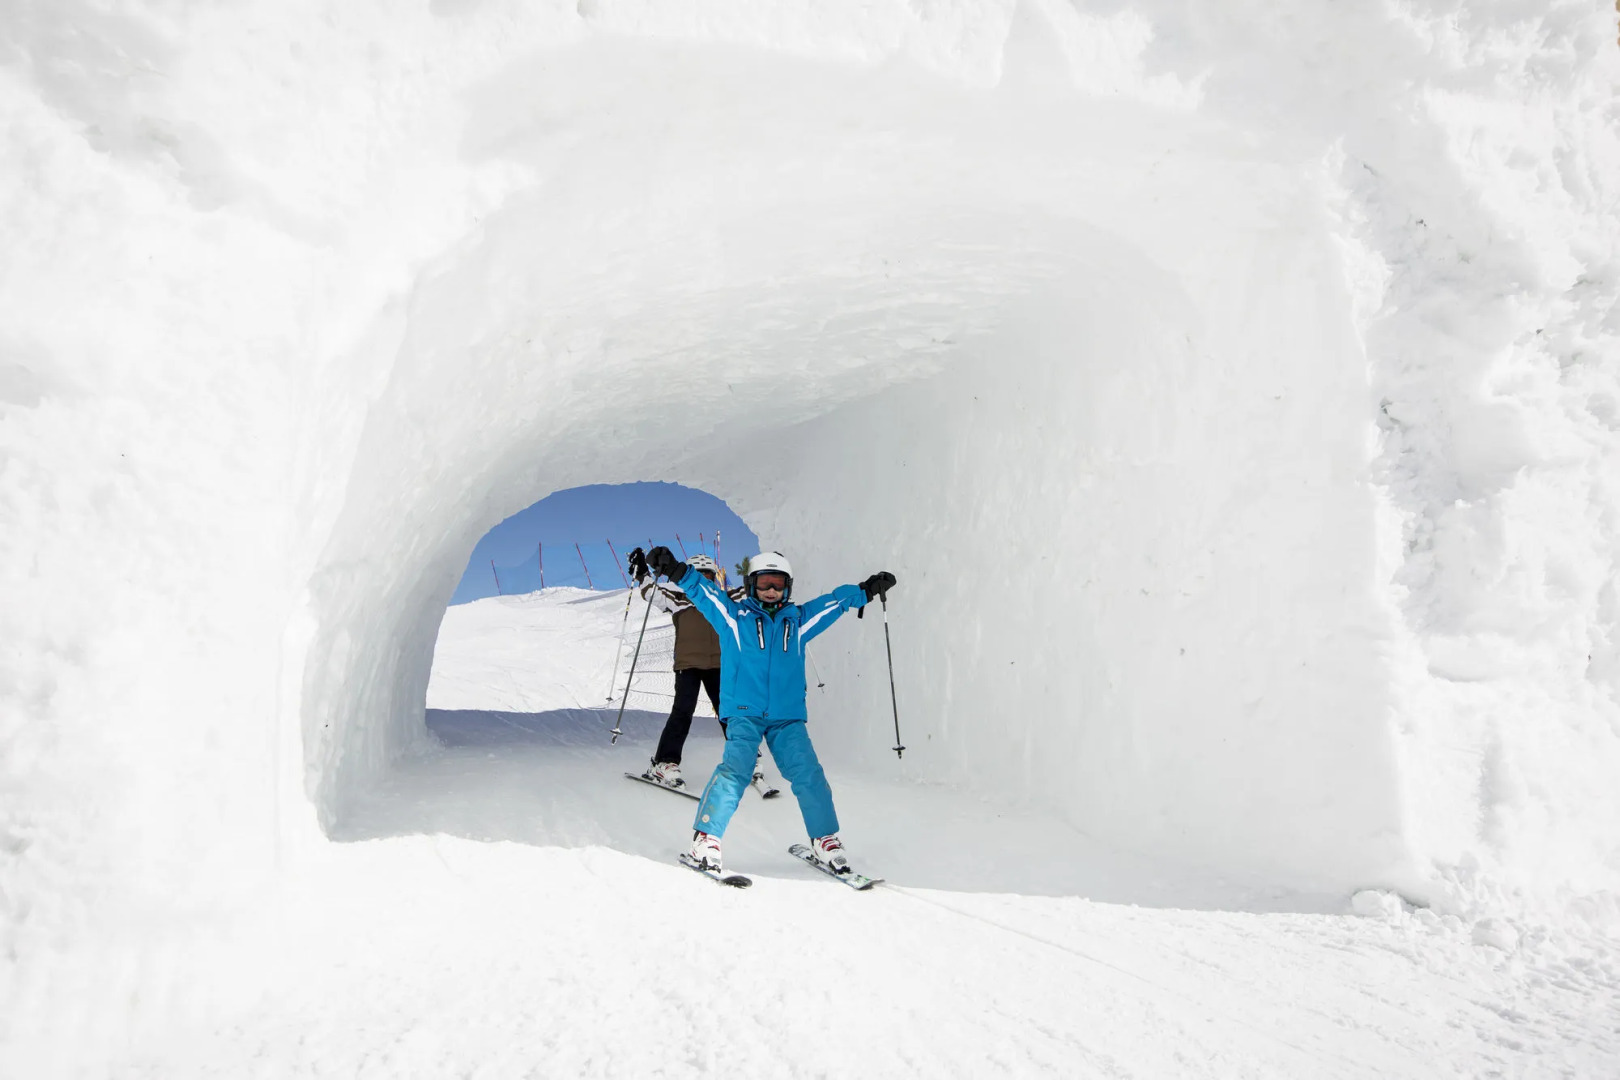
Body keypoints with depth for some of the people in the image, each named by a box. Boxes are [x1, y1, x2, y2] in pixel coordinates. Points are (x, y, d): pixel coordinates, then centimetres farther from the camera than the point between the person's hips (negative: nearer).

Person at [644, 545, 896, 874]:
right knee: (734, 771, -20)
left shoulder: (798, 620, 15)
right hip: (744, 712, -3)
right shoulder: (733, 615, 6)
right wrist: (676, 570, -17)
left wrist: (866, 590, 26)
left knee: (808, 774, -7)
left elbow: (836, 600, 24)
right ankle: (705, 839, -8)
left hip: (788, 716, 3)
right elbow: (703, 590, -3)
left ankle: (826, 842, 9)